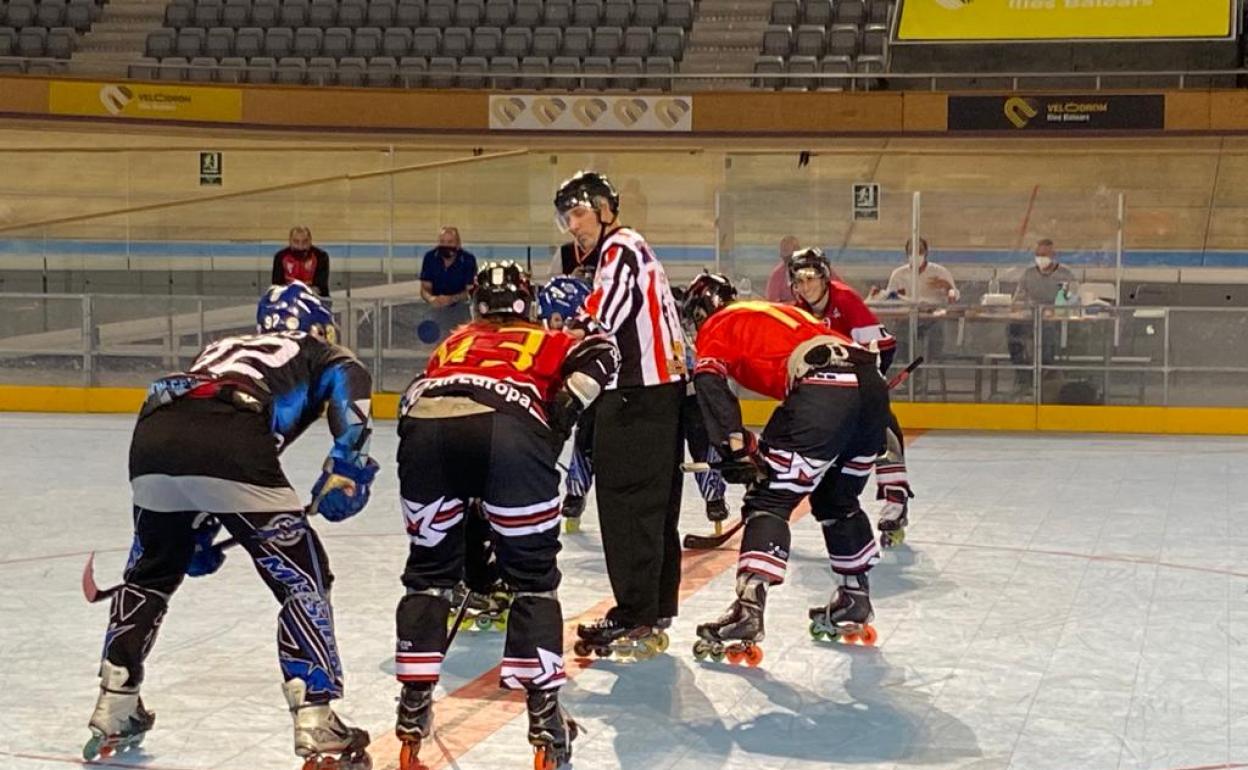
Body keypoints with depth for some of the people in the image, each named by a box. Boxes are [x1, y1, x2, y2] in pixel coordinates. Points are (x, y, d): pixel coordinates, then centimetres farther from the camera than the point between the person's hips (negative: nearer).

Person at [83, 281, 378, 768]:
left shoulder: (224, 348, 42)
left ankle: (112, 715, 33)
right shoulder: (320, 355, 27)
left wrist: (196, 533, 45)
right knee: (303, 579, 8)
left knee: (151, 572, 29)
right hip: (230, 442, -6)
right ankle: (317, 727, 0)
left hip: (152, 436, 6)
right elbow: (351, 382, 1)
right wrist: (346, 467, -7)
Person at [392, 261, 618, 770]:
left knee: (429, 569, 22)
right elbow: (599, 354, 15)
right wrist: (561, 414, 14)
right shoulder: (544, 342, 34)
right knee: (533, 575, 12)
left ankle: (413, 711, 20)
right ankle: (545, 719, 7)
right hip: (510, 430, -2)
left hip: (425, 427, 3)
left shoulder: (453, 342, 41)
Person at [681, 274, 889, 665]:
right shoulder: (778, 312, 38)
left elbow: (710, 383, -2)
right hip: (872, 385, 7)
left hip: (823, 392, -7)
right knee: (838, 500, 26)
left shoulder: (717, 326, 16)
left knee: (769, 500, -4)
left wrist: (735, 447, -9)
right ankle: (856, 600, 33)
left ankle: (748, 610, -18)